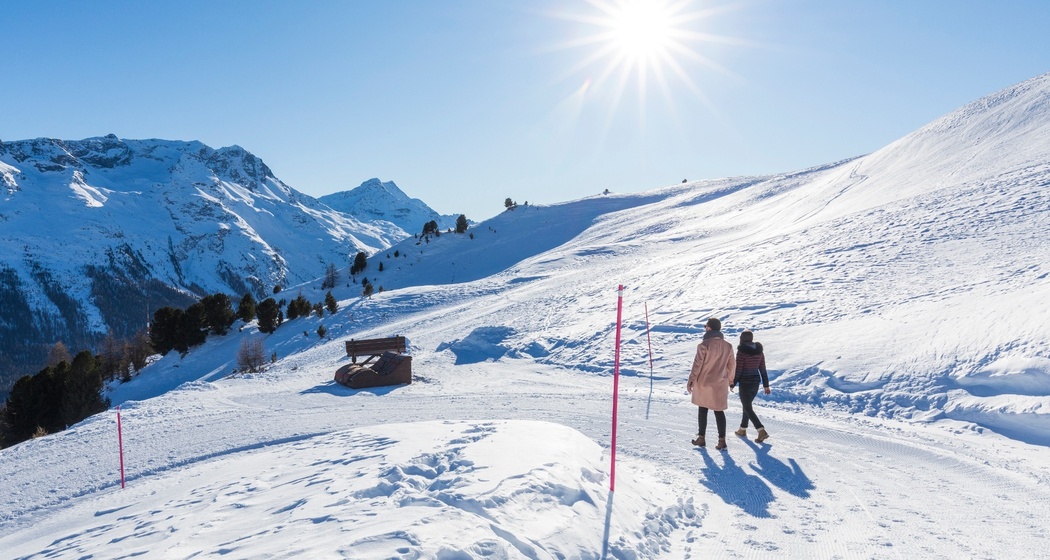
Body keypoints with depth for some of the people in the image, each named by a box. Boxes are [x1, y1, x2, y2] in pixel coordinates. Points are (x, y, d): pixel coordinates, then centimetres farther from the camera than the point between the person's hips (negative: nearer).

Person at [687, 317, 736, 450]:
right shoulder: (728, 346, 0)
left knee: (703, 410, 12)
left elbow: (697, 364, -13)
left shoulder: (704, 345, -15)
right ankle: (721, 440, 7)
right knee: (719, 411, 10)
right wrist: (730, 380, 22)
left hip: (704, 383, -3)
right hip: (720, 384, 3)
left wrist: (691, 380, -4)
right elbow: (732, 365, 8)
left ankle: (701, 438, 18)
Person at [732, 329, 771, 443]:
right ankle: (742, 429, 30)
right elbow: (763, 369, 5)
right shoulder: (759, 351, 3)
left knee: (748, 408, 0)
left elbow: (738, 370, -15)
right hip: (756, 383, 7)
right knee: (747, 405, 21)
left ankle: (762, 431, -13)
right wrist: (766, 385, 11)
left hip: (745, 383, -7)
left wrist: (732, 384, -4)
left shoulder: (741, 352, -16)